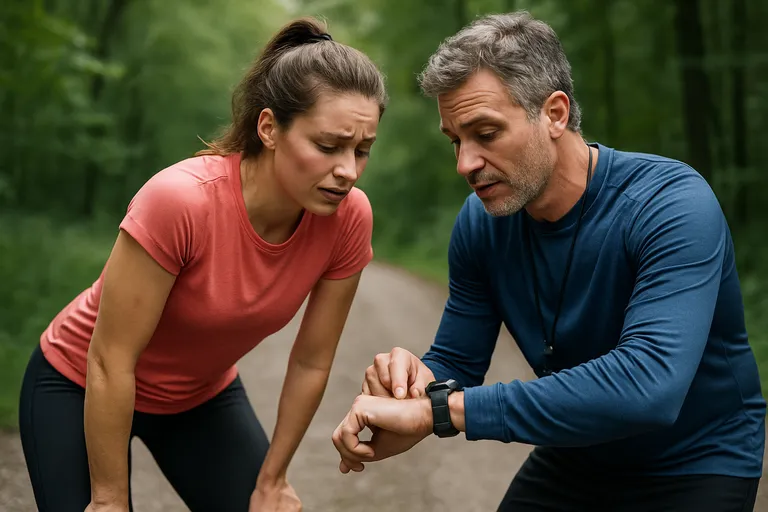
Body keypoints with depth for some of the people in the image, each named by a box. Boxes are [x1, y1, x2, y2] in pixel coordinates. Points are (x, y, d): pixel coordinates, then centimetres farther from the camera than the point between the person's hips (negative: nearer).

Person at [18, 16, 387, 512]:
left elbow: (311, 363, -9)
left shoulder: (348, 219, -21)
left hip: (202, 397, 4)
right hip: (83, 390, -4)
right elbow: (110, 363, -25)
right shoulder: (179, 200, -34)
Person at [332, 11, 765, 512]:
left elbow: (649, 386, -42)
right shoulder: (480, 223, -10)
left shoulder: (673, 205, -28)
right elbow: (456, 364, -2)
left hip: (696, 467, -4)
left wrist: (434, 411, -43)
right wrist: (418, 381, -27)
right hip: (574, 457, 5)